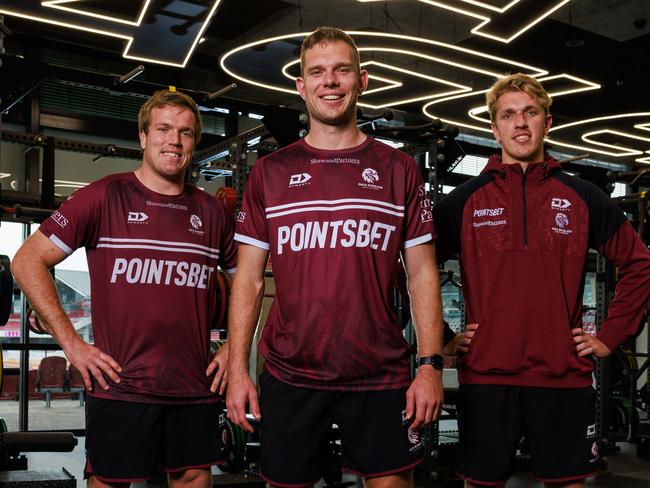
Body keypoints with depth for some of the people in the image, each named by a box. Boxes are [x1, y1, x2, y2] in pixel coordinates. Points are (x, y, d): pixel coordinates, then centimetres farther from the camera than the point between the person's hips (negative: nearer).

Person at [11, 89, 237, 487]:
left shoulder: (212, 211, 8)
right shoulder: (105, 197, -2)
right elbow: (28, 262, -3)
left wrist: (234, 349, 8)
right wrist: (71, 342, -8)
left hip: (196, 390, 3)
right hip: (121, 388, -3)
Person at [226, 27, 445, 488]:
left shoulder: (398, 169, 4)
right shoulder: (270, 172, 6)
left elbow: (422, 275, 3)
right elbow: (249, 279, 5)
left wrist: (431, 364, -5)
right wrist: (237, 368, -2)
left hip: (381, 377, 0)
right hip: (289, 376, 1)